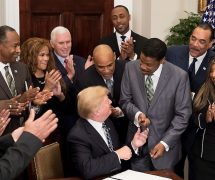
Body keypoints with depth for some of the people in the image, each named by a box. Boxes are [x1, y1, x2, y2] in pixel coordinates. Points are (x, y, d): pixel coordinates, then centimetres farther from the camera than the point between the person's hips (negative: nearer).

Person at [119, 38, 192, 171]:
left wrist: (165, 143, -18)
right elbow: (125, 101, 1)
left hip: (164, 140, -2)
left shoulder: (179, 76, -17)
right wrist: (137, 114, -20)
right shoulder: (131, 68, -9)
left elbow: (182, 115, -12)